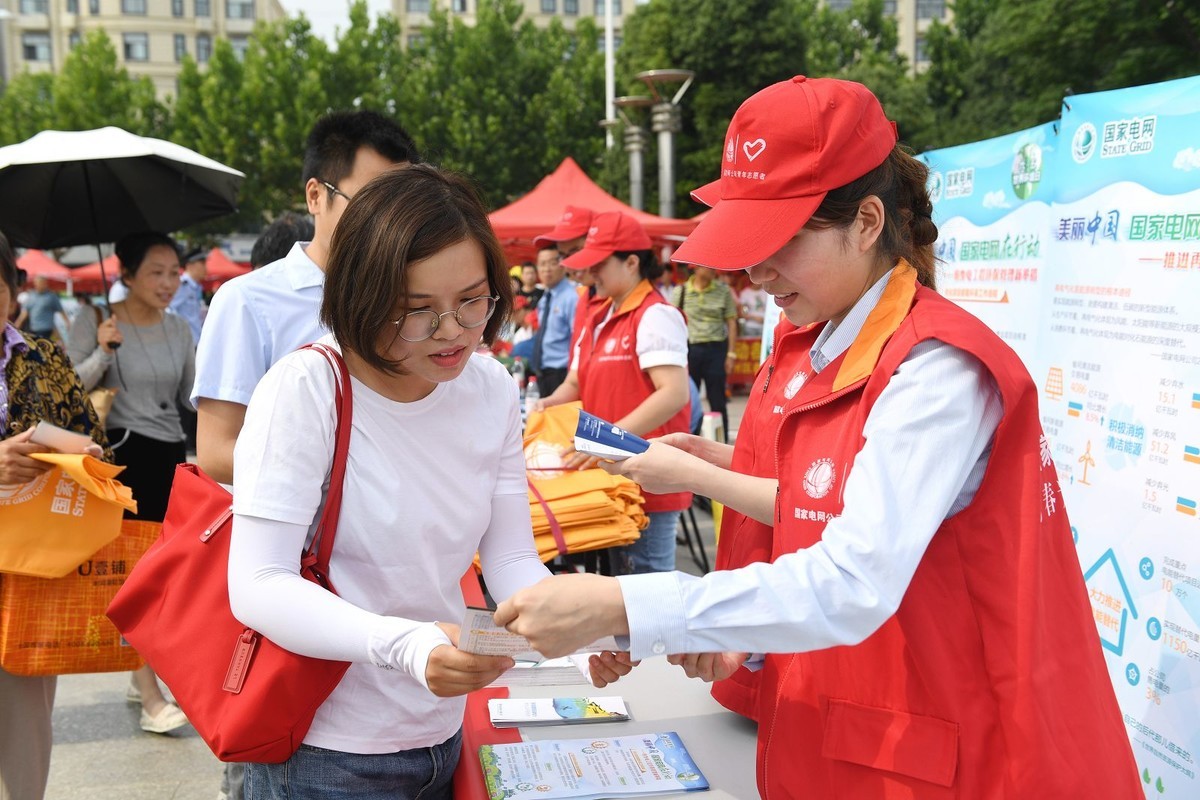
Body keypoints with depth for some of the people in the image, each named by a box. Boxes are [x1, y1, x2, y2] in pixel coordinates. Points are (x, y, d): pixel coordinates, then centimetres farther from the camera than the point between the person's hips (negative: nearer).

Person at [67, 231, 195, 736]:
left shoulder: (180, 330, 10)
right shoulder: (94, 323, -3)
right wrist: (102, 352, -20)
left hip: (170, 458, 5)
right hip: (121, 456, -5)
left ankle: (143, 676, 26)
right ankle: (151, 701, -5)